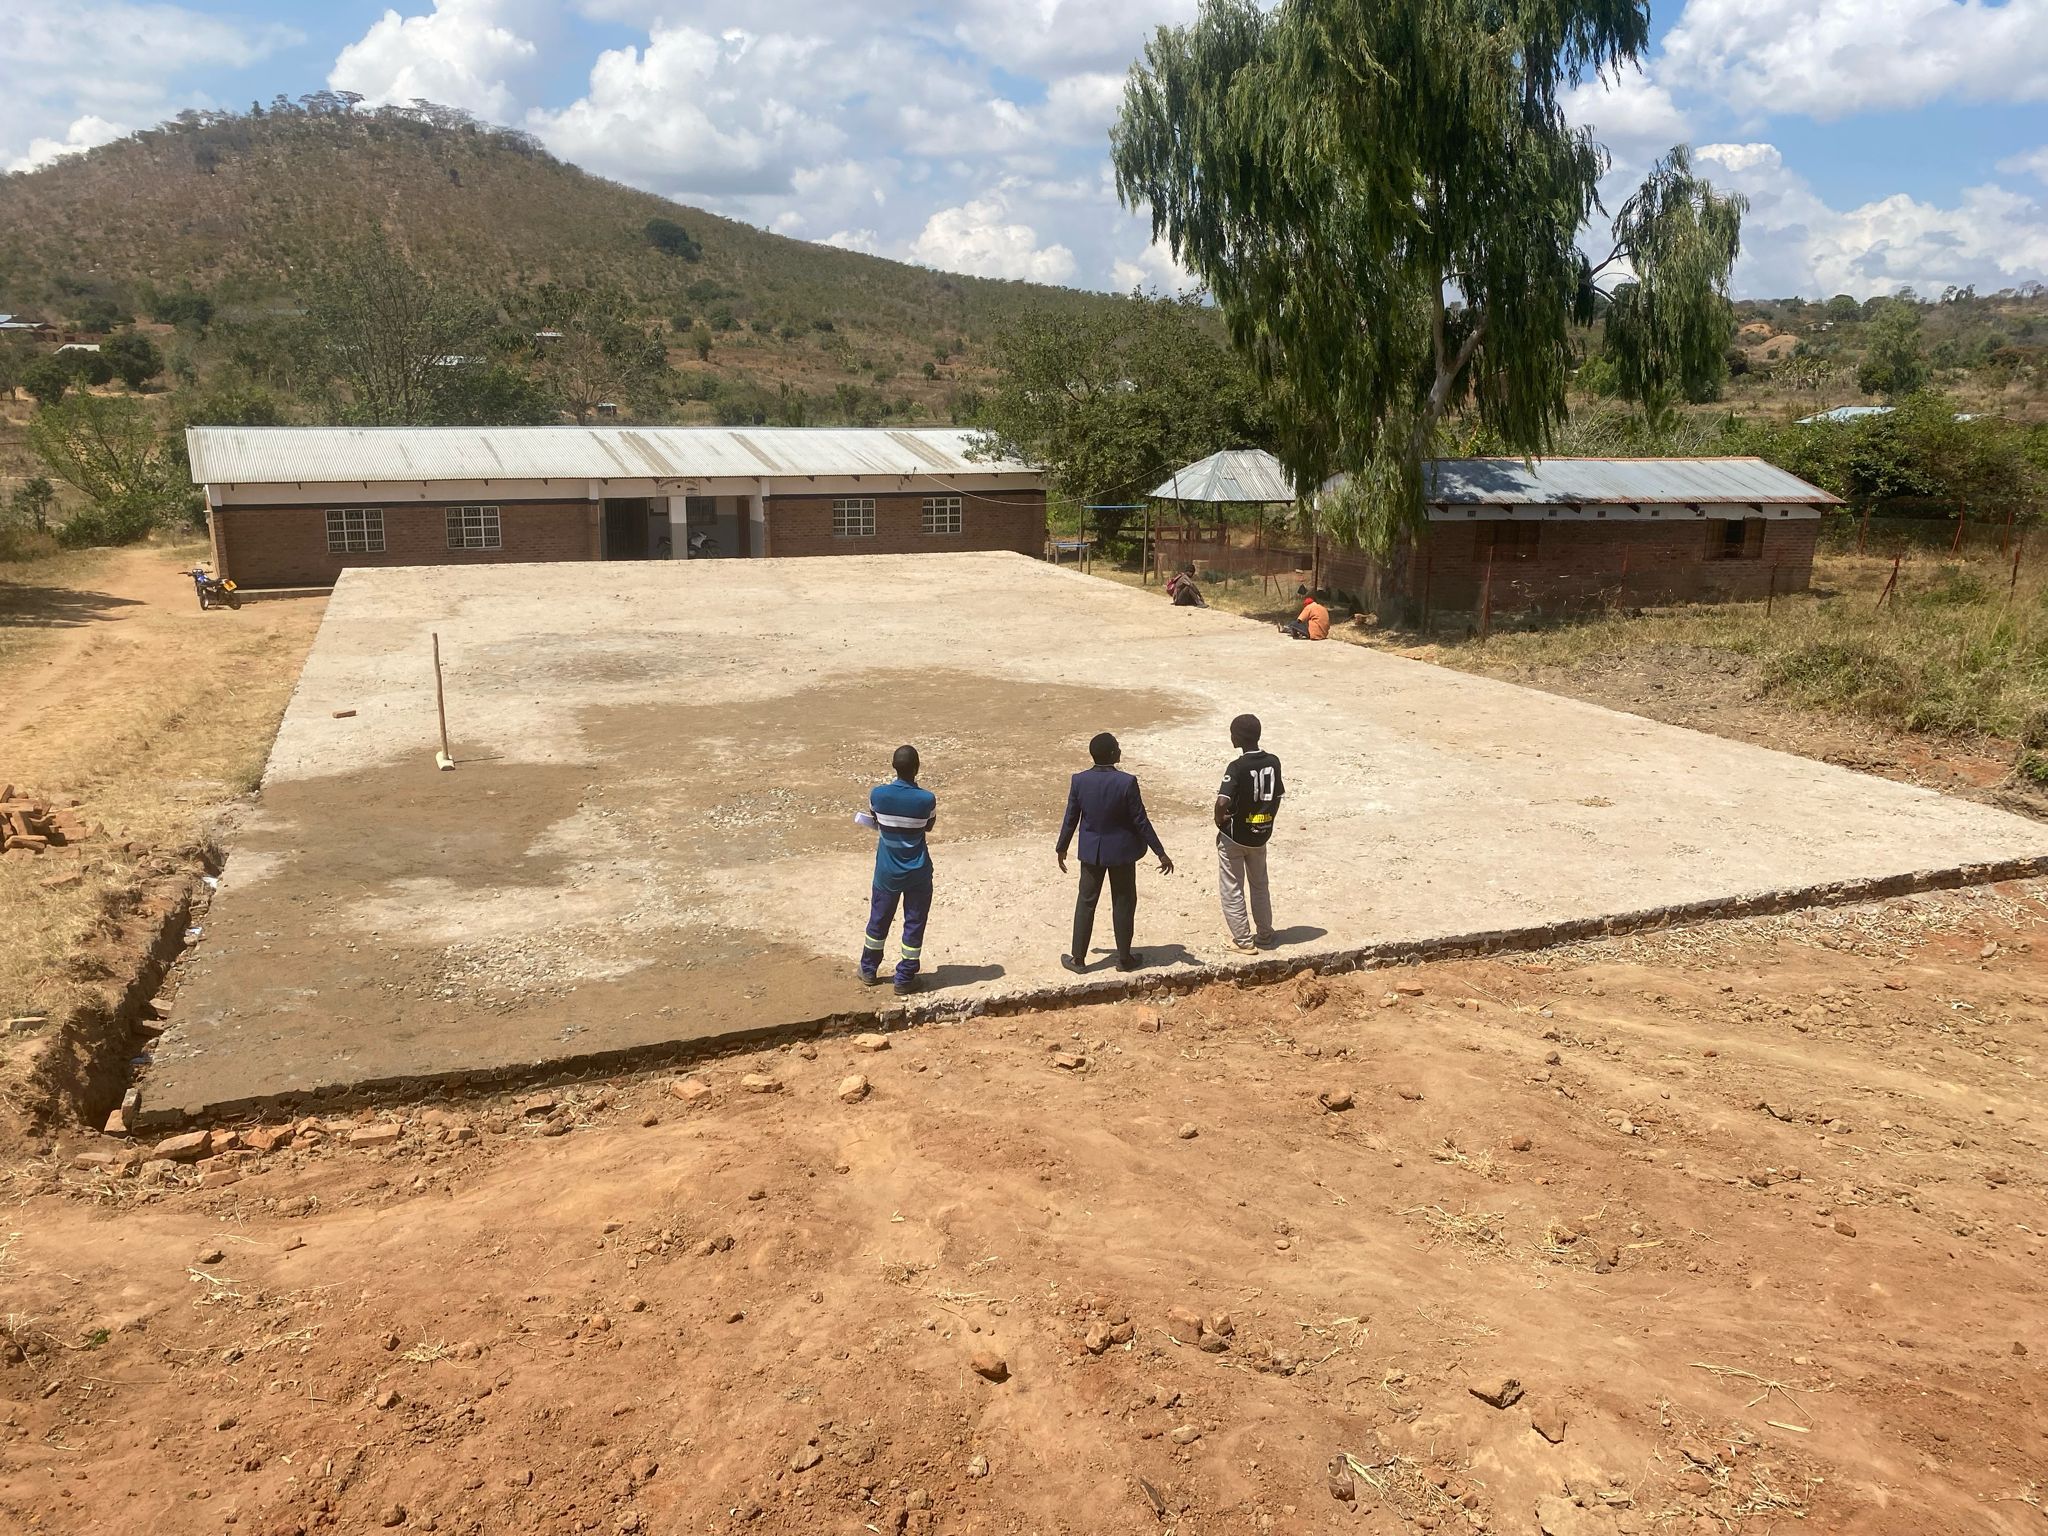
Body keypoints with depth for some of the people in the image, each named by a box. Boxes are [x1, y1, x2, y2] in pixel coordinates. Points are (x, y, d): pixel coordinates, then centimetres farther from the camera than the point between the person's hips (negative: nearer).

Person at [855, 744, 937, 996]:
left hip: (887, 872, 2)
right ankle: (905, 979, 18)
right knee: (914, 925, 11)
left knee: (879, 920, 20)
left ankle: (869, 970, 35)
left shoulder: (877, 794, -15)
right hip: (918, 874, -2)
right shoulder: (927, 799, -18)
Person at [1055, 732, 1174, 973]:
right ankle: (1124, 958, 22)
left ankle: (1078, 958, 17)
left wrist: (1062, 848, 12)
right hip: (1121, 851, -2)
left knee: (1086, 902, 12)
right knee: (1123, 903, 12)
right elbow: (1140, 821, -15)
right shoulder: (1126, 782, -19)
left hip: (1091, 851, 2)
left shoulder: (1079, 781, -11)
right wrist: (1160, 852, -5)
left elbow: (1071, 819, -3)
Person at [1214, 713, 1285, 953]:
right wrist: (1267, 822, 16)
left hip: (1234, 836, -6)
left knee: (1231, 889, 9)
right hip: (1261, 835, 6)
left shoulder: (1237, 768, -22)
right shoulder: (1273, 762, -4)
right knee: (1260, 886, 22)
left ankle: (1243, 940, 14)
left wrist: (1220, 820, -13)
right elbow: (1278, 795, 6)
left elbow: (1222, 802, -32)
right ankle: (1265, 936, 29)